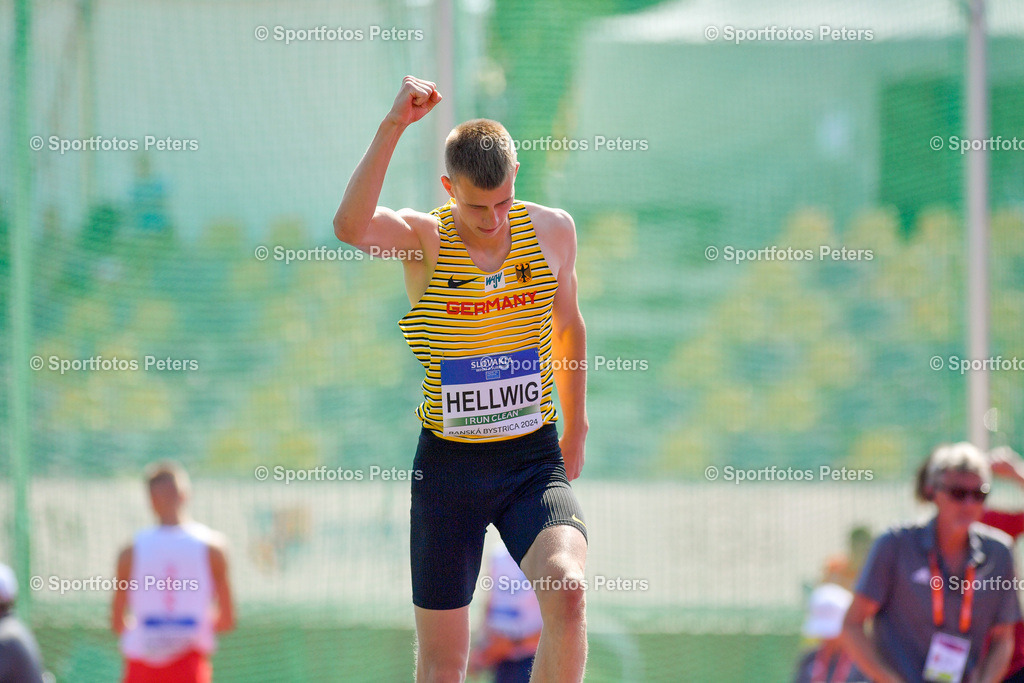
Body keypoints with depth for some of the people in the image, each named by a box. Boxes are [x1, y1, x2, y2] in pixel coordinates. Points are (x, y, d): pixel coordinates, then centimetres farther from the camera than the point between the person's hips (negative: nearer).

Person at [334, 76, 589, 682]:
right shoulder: (422, 239, -8)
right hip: (448, 466, -1)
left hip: (534, 460, 1)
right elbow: (350, 227, -32)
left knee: (568, 590, -28)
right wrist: (393, 126, -38)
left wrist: (576, 428, 26)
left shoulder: (553, 231, 0)